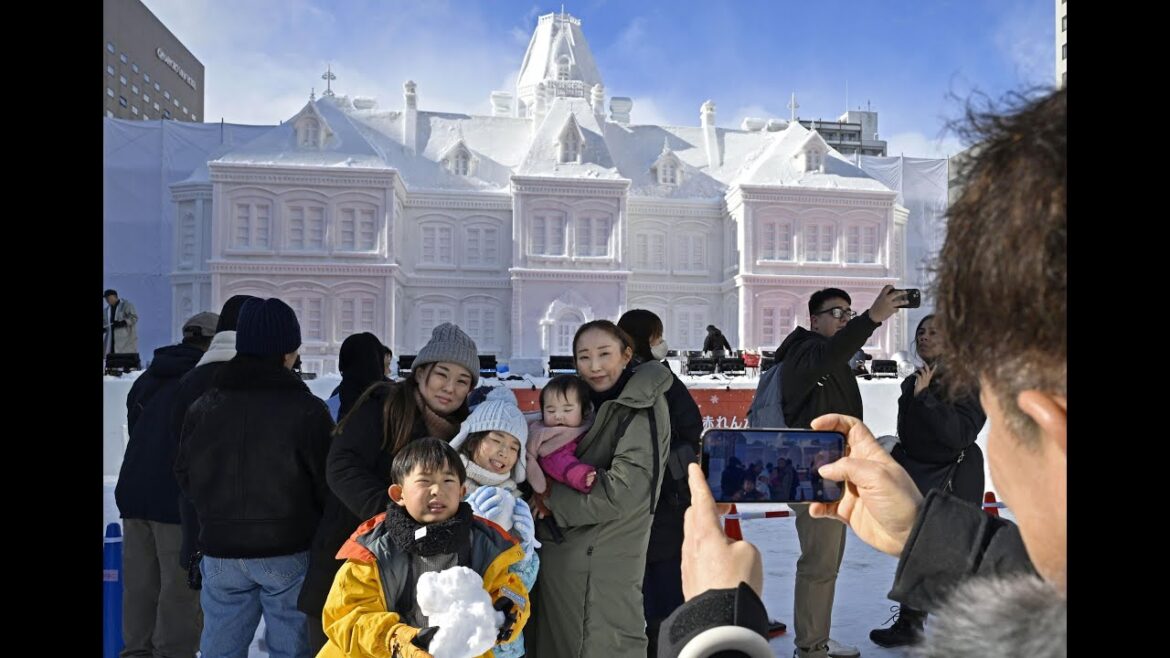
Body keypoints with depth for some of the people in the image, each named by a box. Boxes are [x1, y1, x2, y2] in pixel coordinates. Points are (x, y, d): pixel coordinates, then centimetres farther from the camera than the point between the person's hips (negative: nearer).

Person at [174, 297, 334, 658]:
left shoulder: (203, 406, 0)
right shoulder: (307, 409, -15)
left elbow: (185, 476, 10)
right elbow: (327, 482, -11)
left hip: (220, 551, 4)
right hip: (287, 551, -4)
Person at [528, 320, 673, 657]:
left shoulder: (644, 407, -13)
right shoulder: (586, 400, 10)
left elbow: (621, 491, -20)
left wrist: (552, 499, -11)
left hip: (605, 562, -7)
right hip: (564, 551, 8)